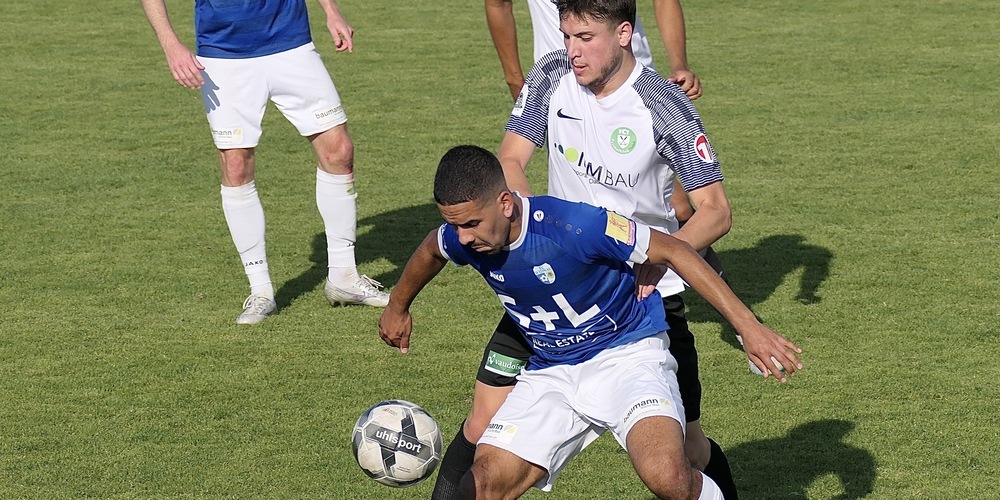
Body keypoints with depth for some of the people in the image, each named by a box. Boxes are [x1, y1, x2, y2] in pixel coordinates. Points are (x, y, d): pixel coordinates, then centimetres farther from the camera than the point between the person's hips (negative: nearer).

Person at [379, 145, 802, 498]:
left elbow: (673, 252, -20)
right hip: (549, 371, 6)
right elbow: (430, 252, 16)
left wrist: (747, 325, -20)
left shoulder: (573, 225, -29)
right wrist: (398, 306, 35)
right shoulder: (461, 237, -11)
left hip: (627, 352, -5)